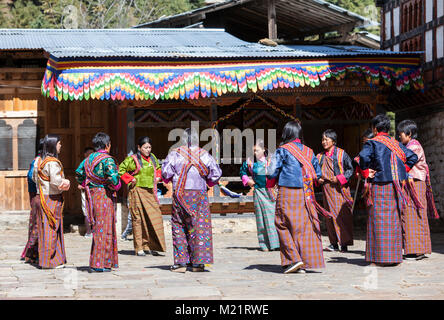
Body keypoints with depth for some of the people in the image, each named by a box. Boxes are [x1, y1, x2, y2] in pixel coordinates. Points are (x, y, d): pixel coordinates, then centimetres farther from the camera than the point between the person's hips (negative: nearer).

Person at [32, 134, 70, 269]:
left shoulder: (39, 161, 8)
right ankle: (50, 261, 3)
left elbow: (34, 177, 18)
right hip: (52, 199, -8)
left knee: (44, 228, 13)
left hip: (41, 197, 8)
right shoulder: (53, 162, -18)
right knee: (51, 229, -1)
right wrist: (65, 182, -6)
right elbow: (55, 181, -25)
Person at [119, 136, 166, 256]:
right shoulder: (132, 159, -6)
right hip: (137, 192, -5)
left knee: (154, 218, -1)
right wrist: (131, 179, -7)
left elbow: (158, 168, 30)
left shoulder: (152, 158, 12)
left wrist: (157, 178, 14)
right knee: (138, 219, -4)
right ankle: (139, 248, -1)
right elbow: (121, 170, -2)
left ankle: (149, 246, 7)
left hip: (150, 192, 5)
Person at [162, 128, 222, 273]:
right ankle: (198, 262, -1)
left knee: (179, 227, 7)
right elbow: (216, 173, 1)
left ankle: (180, 262, 5)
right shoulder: (204, 155, 1)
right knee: (200, 226, 3)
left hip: (180, 195, -1)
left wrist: (167, 179, 16)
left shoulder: (175, 154, -3)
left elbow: (165, 172, -6)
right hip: (199, 194, 1)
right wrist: (208, 181, 19)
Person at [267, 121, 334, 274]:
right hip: (306, 194, 5)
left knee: (283, 225, 3)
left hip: (287, 193, -5)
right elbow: (318, 173, 12)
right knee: (306, 226, 6)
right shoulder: (308, 151, 10)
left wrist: (271, 181, 14)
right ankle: (306, 263, 5)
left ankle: (294, 259, -9)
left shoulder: (283, 150, -4)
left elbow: (272, 173, -6)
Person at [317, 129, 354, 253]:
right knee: (330, 215, 4)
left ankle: (344, 242, -6)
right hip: (327, 189, 5)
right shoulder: (320, 157, 13)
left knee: (342, 214, -8)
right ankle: (334, 243, 8)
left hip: (340, 188, -5)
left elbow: (350, 169, -1)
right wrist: (317, 179, 3)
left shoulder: (341, 154, -1)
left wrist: (339, 178, -13)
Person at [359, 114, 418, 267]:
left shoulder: (372, 143, -4)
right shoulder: (396, 144, 13)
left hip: (380, 185, -6)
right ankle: (394, 256, 13)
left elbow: (364, 157, -22)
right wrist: (403, 171, 14)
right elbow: (412, 157, 11)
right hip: (395, 185, 6)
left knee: (380, 220, -3)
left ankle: (381, 257, -4)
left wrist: (365, 173, -7)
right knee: (393, 219, 11)